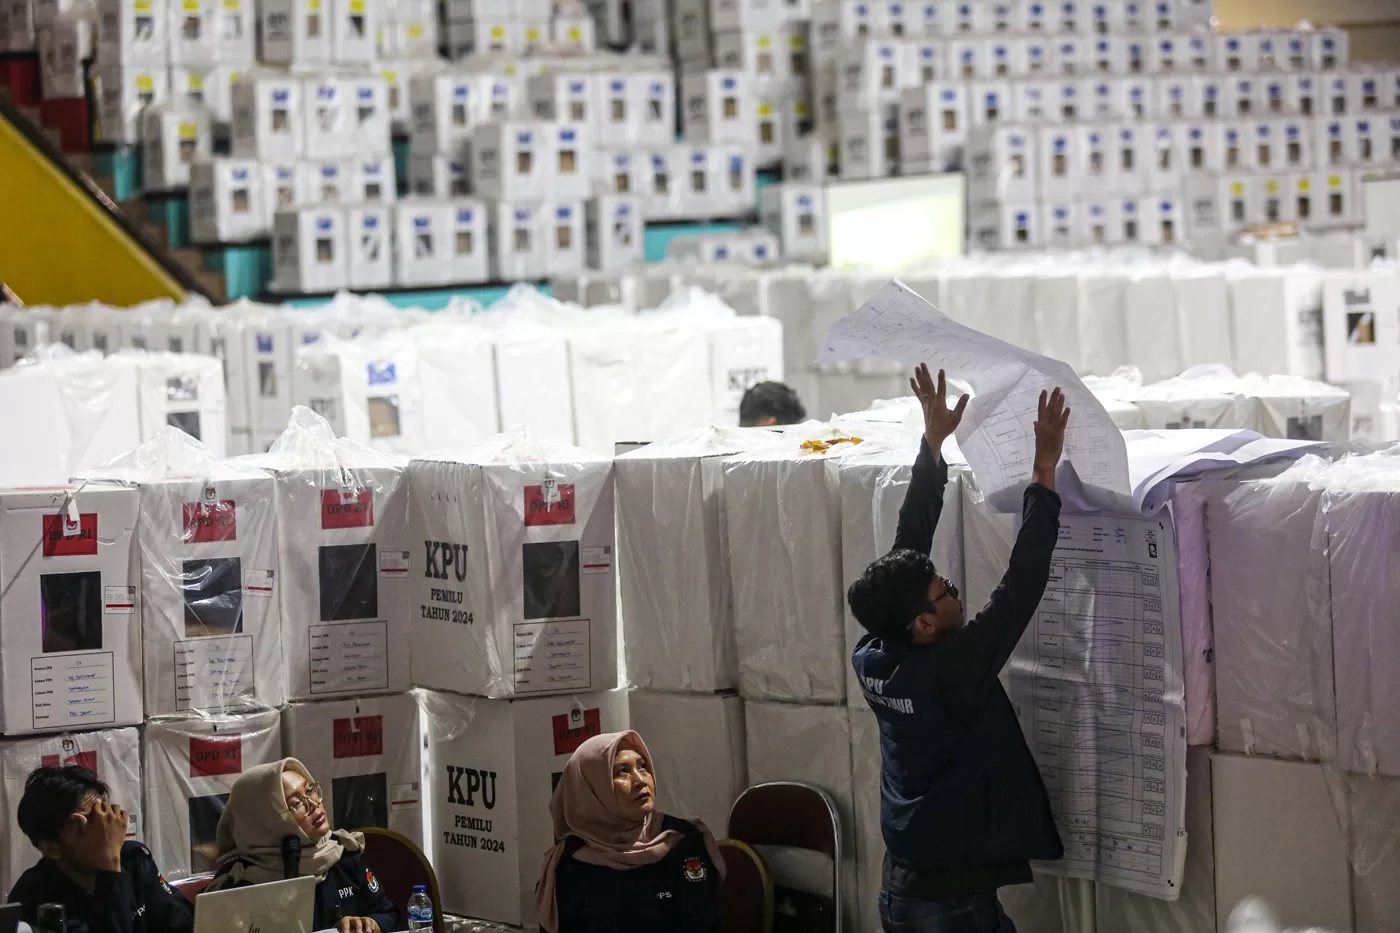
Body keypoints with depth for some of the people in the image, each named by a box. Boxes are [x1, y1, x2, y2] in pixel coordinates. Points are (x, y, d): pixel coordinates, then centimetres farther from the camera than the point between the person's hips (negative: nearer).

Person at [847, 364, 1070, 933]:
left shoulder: (872, 657, -3)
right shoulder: (949, 672, -22)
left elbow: (908, 547, 4)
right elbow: (1020, 588, -23)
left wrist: (934, 444, 7)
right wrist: (1044, 472, -21)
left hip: (900, 887, 8)